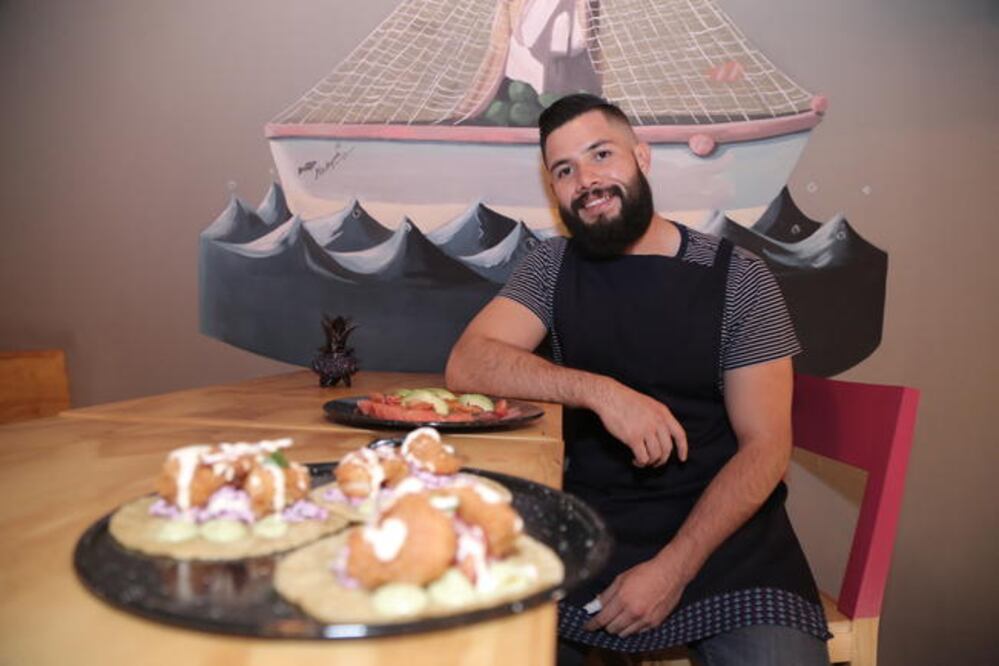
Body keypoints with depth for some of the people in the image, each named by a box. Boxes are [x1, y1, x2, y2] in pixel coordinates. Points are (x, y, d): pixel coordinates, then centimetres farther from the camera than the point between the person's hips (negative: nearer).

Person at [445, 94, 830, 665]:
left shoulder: (739, 277, -3)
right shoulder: (553, 265, 5)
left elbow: (765, 446, -7)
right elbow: (466, 366, -8)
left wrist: (673, 567, -18)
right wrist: (599, 391, -23)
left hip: (720, 521, -1)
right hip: (593, 516, 2)